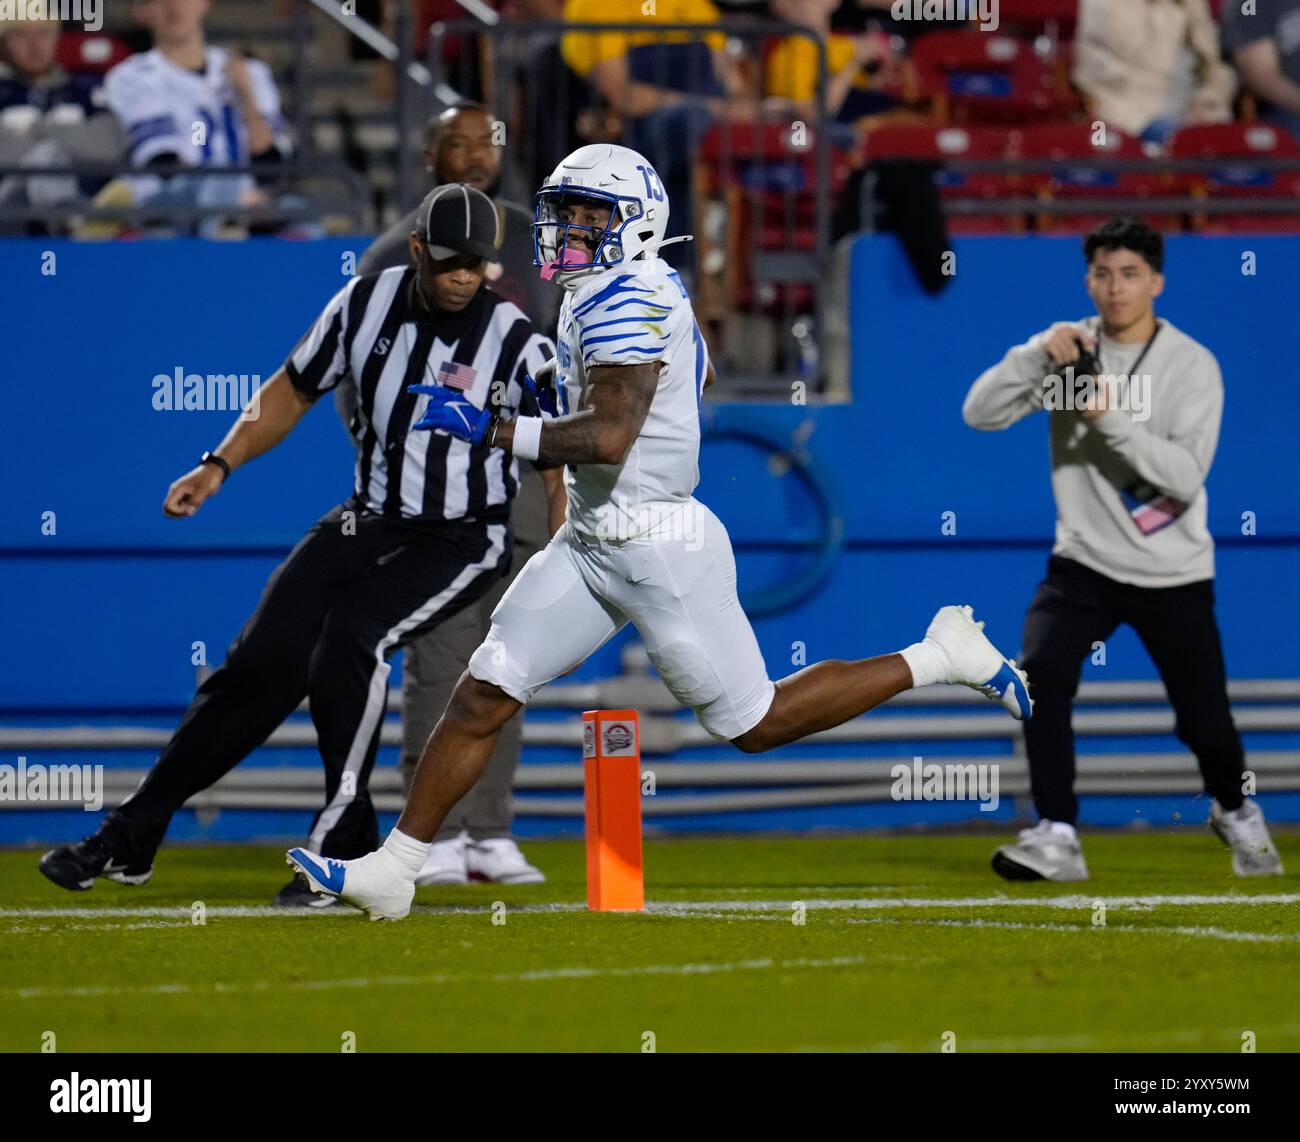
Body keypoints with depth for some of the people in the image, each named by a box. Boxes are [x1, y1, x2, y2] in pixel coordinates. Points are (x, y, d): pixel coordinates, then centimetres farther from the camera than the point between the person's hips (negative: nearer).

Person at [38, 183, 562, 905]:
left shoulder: (517, 345, -16)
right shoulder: (367, 302, -5)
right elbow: (293, 390, 10)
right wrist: (219, 466, 0)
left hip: (465, 541, -4)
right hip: (367, 521, 4)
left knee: (350, 636, -29)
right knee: (264, 659, -4)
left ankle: (345, 845, -18)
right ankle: (130, 839, 5)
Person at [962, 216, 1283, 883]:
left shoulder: (1193, 366, -10)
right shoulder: (1070, 349, -2)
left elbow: (1187, 476, -20)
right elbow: (979, 413, -12)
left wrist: (1112, 416, -31)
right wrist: (1040, 351, -25)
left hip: (1174, 576, -1)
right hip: (1085, 562, 1)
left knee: (1205, 721, 2)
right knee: (1040, 675, -23)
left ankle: (1236, 812, 35)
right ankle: (1056, 840, -17)